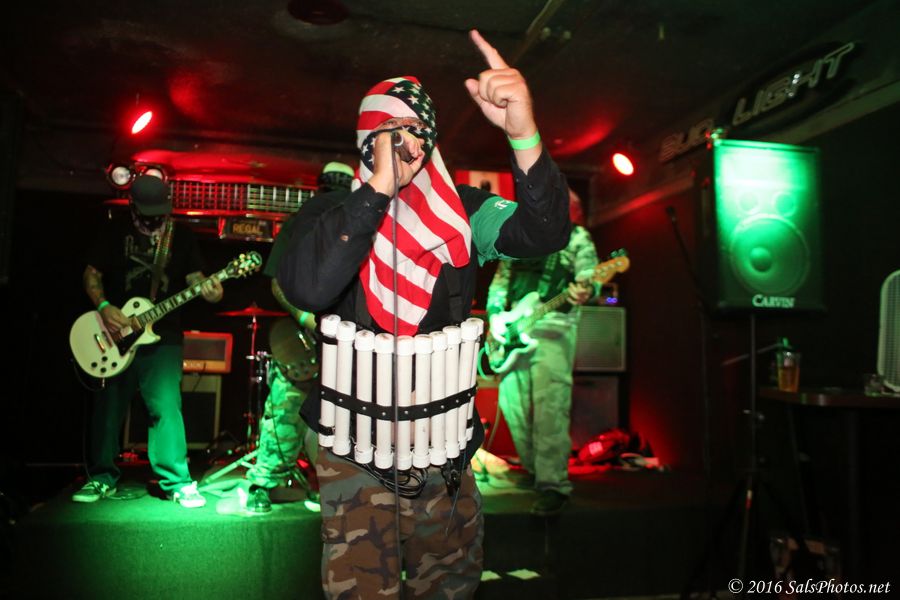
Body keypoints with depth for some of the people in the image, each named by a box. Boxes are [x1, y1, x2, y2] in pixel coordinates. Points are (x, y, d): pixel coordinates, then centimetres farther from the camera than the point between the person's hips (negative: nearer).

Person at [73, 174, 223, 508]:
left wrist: (209, 290, -21)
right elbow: (92, 274, 6)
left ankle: (176, 482, 0)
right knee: (108, 409, 8)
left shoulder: (181, 237, 4)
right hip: (116, 335, 1)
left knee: (166, 408, -8)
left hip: (162, 338, -1)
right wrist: (103, 307, -12)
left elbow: (194, 277, 2)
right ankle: (103, 477, 24)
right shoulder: (115, 231, 3)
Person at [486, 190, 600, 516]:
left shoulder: (577, 239, 5)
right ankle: (534, 469, 25)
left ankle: (553, 485, -8)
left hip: (553, 331, -6)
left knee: (549, 410, -14)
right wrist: (495, 313, 5)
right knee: (511, 402, 7)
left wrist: (584, 291, -31)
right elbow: (500, 279, 20)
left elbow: (588, 276, -7)